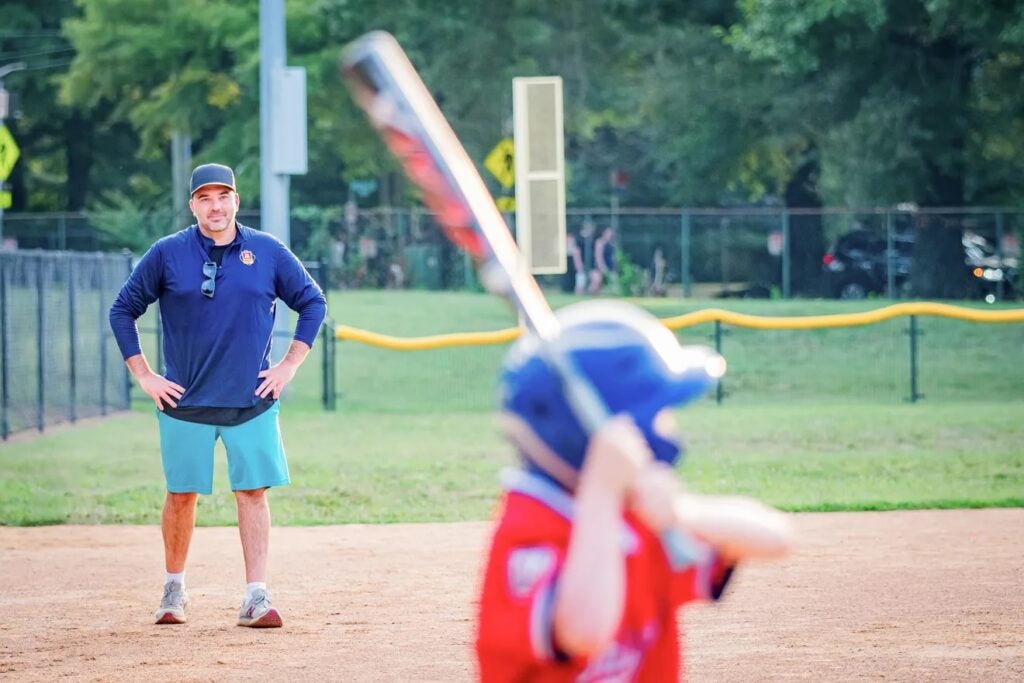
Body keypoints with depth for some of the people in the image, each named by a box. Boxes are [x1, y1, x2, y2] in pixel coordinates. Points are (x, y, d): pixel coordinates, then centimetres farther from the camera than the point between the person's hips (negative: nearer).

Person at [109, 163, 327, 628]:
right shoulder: (167, 254, -1)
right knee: (182, 495, 5)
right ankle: (174, 589, 23)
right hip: (184, 401, 0)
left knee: (253, 492, -4)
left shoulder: (268, 253, 2)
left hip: (252, 400, 0)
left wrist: (289, 366, 3)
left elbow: (313, 303, 11)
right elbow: (123, 310, 7)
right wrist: (143, 376, 1)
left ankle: (256, 598, -2)